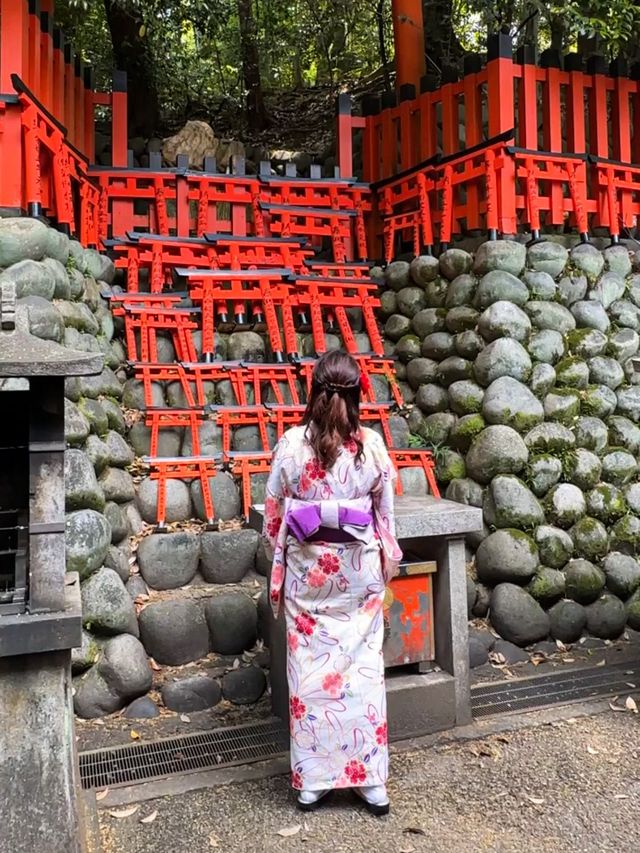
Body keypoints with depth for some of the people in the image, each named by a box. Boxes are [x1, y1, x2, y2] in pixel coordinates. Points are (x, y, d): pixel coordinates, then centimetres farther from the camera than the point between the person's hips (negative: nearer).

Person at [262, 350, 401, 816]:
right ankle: (370, 777, 21)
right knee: (363, 667, 10)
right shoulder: (371, 444, -8)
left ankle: (311, 780, 22)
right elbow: (386, 511, 3)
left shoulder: (291, 443, -9)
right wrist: (388, 561, 18)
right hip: (359, 568, 1)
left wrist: (280, 561, 13)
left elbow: (273, 513, -2)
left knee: (310, 670, 10)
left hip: (306, 568, 0)